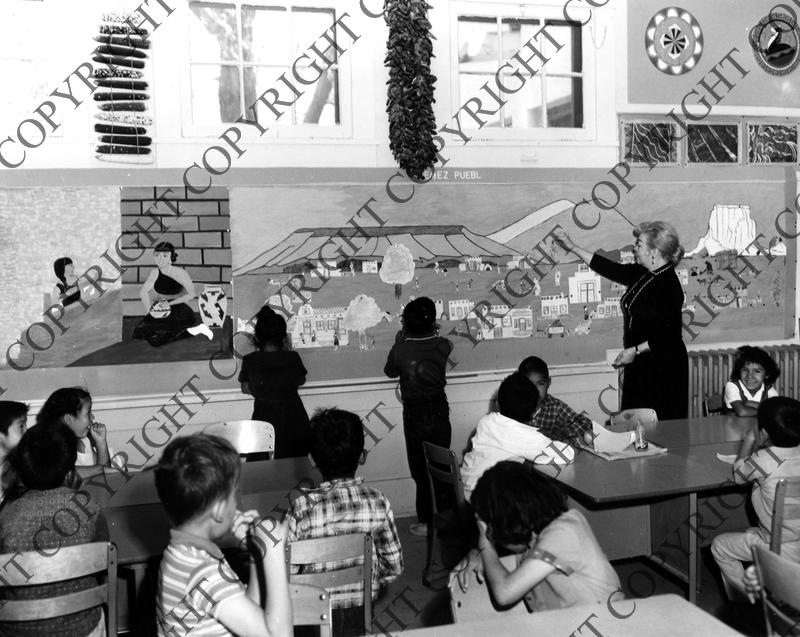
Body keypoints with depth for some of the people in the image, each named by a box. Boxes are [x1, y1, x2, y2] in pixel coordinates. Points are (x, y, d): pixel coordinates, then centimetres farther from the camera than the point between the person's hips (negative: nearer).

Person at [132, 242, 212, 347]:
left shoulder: (179, 273, -13)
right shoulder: (154, 273, 2)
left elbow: (191, 294, -10)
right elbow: (143, 293, 4)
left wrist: (170, 303, -15)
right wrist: (149, 312, -9)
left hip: (178, 311, -6)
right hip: (161, 312, 6)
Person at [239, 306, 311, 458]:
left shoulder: (250, 361, -10)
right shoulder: (292, 358, -11)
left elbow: (245, 389, 2)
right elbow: (301, 381, 7)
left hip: (264, 416, 0)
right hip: (290, 415, 0)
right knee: (296, 462, 16)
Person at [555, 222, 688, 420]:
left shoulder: (668, 285, -18)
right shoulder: (641, 274, 7)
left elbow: (669, 335, -20)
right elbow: (610, 269, 15)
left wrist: (635, 350, -17)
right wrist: (573, 247, 16)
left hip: (663, 368, -9)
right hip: (640, 364, 9)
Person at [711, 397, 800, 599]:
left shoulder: (765, 459, -25)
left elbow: (739, 475, -4)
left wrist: (748, 443, 6)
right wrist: (757, 447, 11)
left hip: (784, 552, -7)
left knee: (719, 546, 12)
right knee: (751, 533, 32)